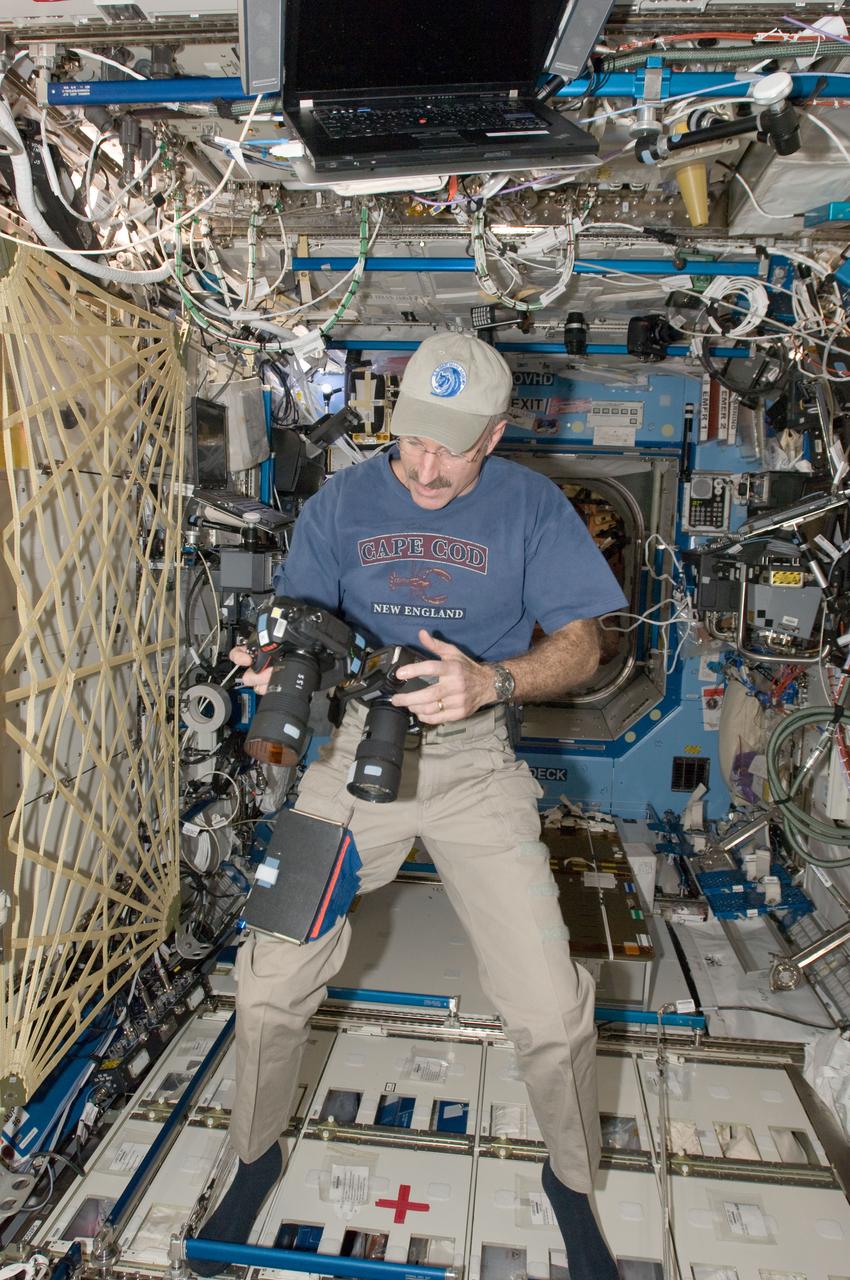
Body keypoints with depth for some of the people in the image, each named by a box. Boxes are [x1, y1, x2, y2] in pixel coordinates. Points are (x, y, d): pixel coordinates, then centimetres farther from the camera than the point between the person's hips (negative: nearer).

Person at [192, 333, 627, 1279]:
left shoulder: (530, 506, -1)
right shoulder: (339, 505, 4)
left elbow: (580, 644, -4)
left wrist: (491, 681, -24)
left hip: (473, 759, -1)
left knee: (549, 1008, -5)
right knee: (272, 980, 1)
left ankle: (571, 1182, 29)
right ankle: (254, 1158, 33)